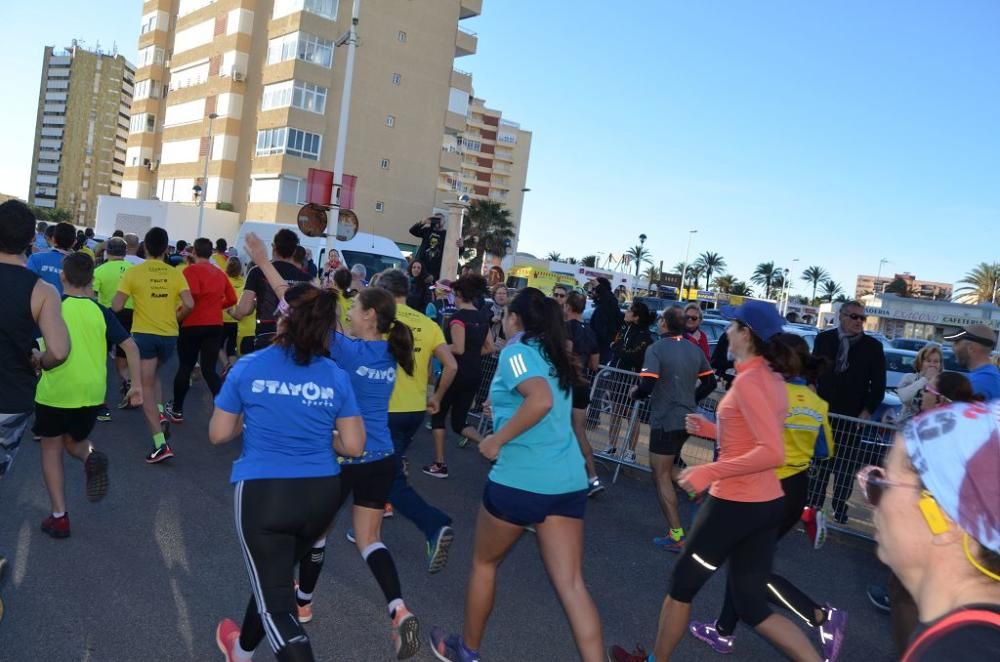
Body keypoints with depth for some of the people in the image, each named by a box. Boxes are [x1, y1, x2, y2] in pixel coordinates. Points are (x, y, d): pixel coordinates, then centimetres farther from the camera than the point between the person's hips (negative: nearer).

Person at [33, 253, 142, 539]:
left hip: (55, 391, -3)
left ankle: (59, 517, 9)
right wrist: (136, 384, 4)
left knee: (51, 449, 14)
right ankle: (91, 456, -11)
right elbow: (131, 347, -2)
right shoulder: (100, 311, 1)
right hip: (92, 393, 3)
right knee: (73, 440, 26)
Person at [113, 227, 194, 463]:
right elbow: (189, 304, -8)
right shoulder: (175, 274, 1)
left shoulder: (133, 272, -5)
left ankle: (161, 445, -4)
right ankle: (160, 415, 7)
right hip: (169, 336, 3)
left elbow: (116, 307, -8)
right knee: (152, 375, 29)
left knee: (146, 386, 3)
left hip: (144, 334, -3)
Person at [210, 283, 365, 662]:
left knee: (277, 602, 5)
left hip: (263, 492, -4)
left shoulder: (248, 368, -6)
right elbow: (353, 446, 0)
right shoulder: (336, 377, -1)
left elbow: (218, 434, 1)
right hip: (321, 493, 4)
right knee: (275, 577, 28)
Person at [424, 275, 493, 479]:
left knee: (438, 415, 12)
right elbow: (489, 348, 12)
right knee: (459, 422, 14)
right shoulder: (481, 318, 9)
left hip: (456, 373, -7)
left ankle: (440, 464, 14)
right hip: (474, 375, 7)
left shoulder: (459, 316, -14)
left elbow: (458, 348, -21)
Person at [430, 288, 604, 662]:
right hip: (569, 482, 6)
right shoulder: (555, 355, 15)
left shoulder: (517, 350, -8)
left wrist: (497, 440, -17)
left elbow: (541, 400, -26)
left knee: (484, 563, 18)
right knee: (571, 584, 5)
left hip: (520, 480, -6)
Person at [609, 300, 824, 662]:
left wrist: (711, 471, -26)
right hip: (766, 503, 9)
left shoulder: (748, 381, -19)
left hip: (735, 503, -8)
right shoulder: (772, 378, 8)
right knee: (752, 607, 16)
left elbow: (773, 453, -28)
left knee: (682, 584, 13)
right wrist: (713, 430, 16)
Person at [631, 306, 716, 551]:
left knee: (661, 476, 0)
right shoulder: (695, 349, 5)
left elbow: (647, 386, -23)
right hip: (686, 418, 7)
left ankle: (676, 536, 0)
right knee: (667, 469, 29)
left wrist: (635, 393, -2)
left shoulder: (656, 349, -16)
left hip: (665, 421, -7)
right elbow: (710, 382, 11)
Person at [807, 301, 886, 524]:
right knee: (818, 461, 8)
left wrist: (867, 411, -8)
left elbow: (878, 384, 1)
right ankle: (813, 505, 18)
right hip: (823, 412, 1)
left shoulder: (873, 347, 1)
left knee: (846, 467, 3)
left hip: (853, 417, -1)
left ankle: (840, 510, 11)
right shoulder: (824, 339, 3)